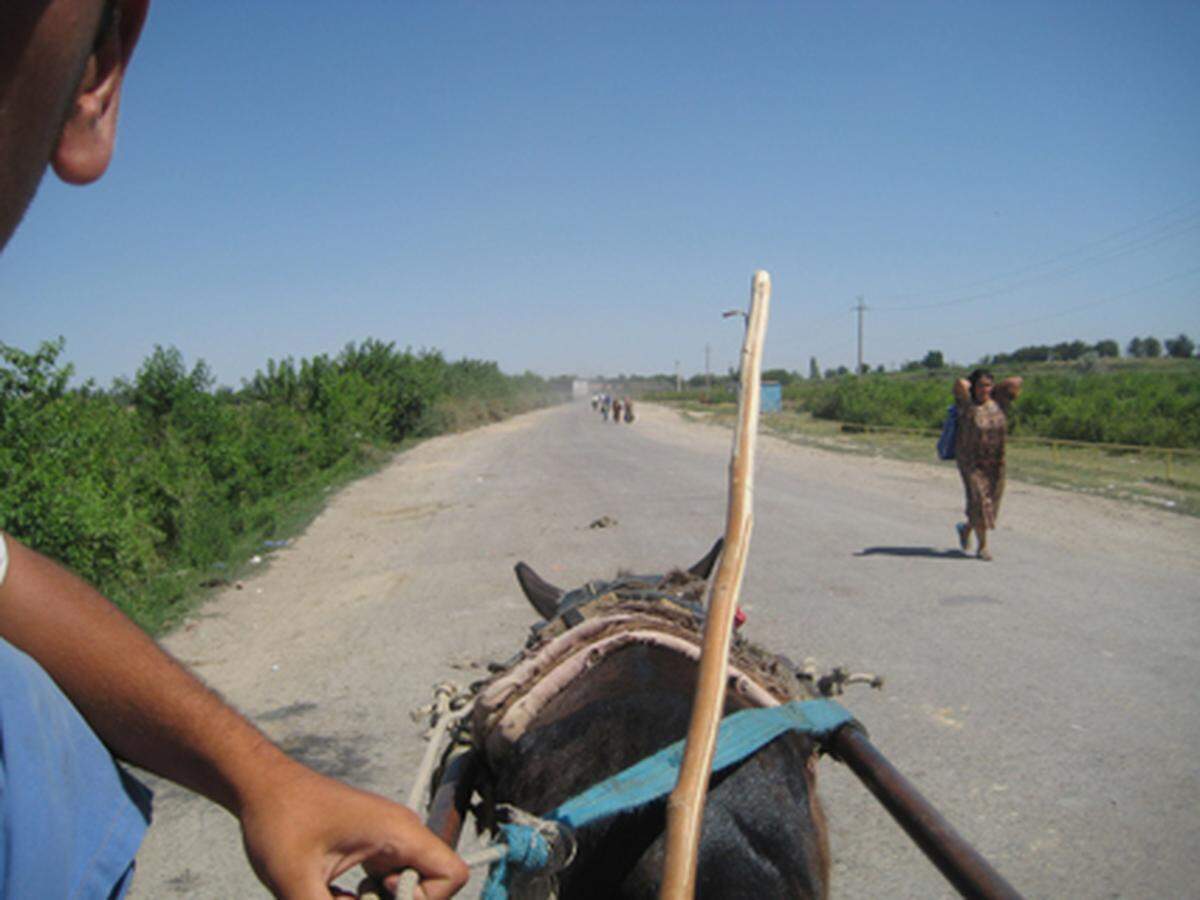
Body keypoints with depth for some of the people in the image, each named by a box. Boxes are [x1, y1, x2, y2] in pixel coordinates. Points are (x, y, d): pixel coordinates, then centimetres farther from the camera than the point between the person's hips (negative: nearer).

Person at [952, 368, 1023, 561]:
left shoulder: (998, 403, 3)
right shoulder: (968, 405, -9)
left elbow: (1016, 382, 0)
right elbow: (961, 383, -25)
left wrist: (994, 389, 6)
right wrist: (969, 386, -4)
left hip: (995, 463, 5)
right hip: (971, 462, -4)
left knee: (991, 503, 8)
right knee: (978, 500, -9)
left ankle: (966, 528, 35)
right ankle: (982, 546, 2)